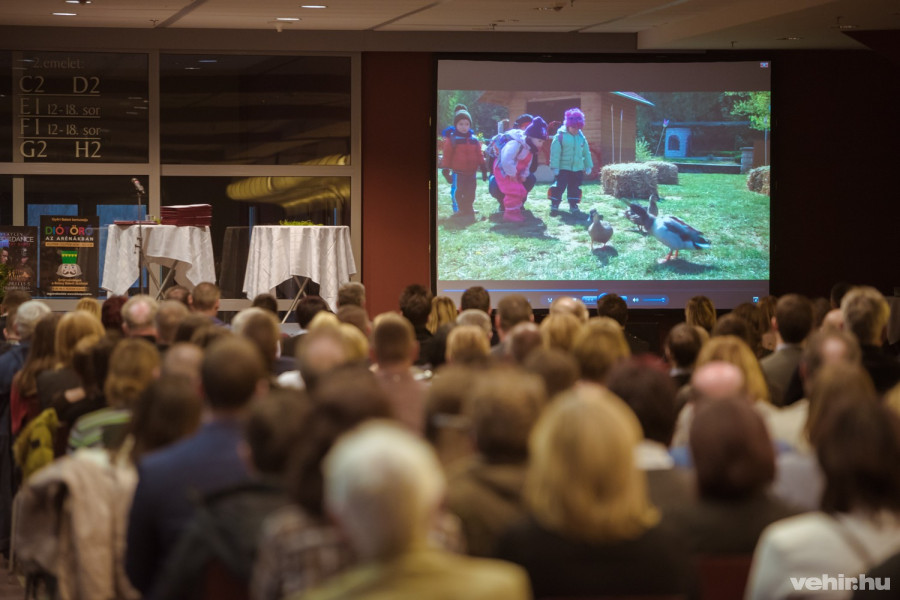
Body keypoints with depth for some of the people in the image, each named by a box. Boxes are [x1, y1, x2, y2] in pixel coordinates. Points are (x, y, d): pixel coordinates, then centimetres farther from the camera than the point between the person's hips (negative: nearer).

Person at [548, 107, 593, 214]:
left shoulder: (581, 137, 5)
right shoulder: (560, 136, -10)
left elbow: (586, 152, 13)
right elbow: (555, 153, -11)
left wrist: (588, 166, 12)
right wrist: (555, 167, -14)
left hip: (578, 169, 5)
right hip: (563, 168, -4)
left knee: (575, 187, 9)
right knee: (559, 186, -7)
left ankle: (573, 205, 20)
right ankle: (554, 205, 2)